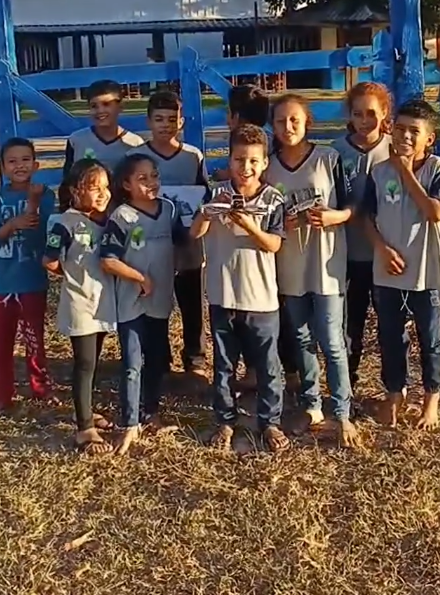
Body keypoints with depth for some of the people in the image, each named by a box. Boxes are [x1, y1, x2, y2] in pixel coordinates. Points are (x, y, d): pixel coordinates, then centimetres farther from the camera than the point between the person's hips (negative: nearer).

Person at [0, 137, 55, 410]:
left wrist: (33, 203, -26)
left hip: (33, 281, -2)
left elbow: (40, 235, -16)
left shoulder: (44, 195, -6)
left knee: (34, 338, 11)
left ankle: (41, 388, 27)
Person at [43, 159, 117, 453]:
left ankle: (86, 412, 34)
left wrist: (88, 274, 1)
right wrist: (73, 274, -1)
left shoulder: (107, 220, 4)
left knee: (93, 363, 18)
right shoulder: (66, 223, -15)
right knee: (85, 365, -3)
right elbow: (50, 262, -16)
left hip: (103, 302, 6)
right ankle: (85, 429, 4)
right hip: (80, 305, -6)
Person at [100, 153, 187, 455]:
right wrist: (141, 278, -14)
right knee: (132, 365, -1)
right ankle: (130, 425, 9)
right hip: (132, 302, -5)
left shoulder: (169, 209, 0)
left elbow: (182, 242, 13)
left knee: (157, 360, 17)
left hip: (161, 299, 5)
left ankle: (152, 413, 34)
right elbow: (108, 261, -19)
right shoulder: (121, 217, -15)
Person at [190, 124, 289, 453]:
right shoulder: (218, 194, -2)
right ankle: (226, 420, 29)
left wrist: (247, 224, -24)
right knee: (224, 364, 14)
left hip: (261, 296, -1)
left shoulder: (273, 199, -5)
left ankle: (271, 421, 25)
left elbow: (274, 244, -10)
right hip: (223, 294, 1)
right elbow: (196, 233, -8)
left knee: (268, 365, 9)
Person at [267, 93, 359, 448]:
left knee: (331, 342, -2)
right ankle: (312, 405, 26)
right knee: (303, 339, 13)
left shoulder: (329, 158, -5)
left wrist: (335, 216, -20)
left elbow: (352, 207, -1)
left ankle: (343, 413, 8)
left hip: (327, 263, -3)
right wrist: (280, 223, -10)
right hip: (290, 266, 3)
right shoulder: (270, 167, 3)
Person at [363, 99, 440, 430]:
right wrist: (383, 248, -12)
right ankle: (395, 394, 34)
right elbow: (368, 217, 3)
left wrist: (407, 173, -16)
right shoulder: (380, 172, -1)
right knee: (390, 338, 14)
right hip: (388, 272, 3)